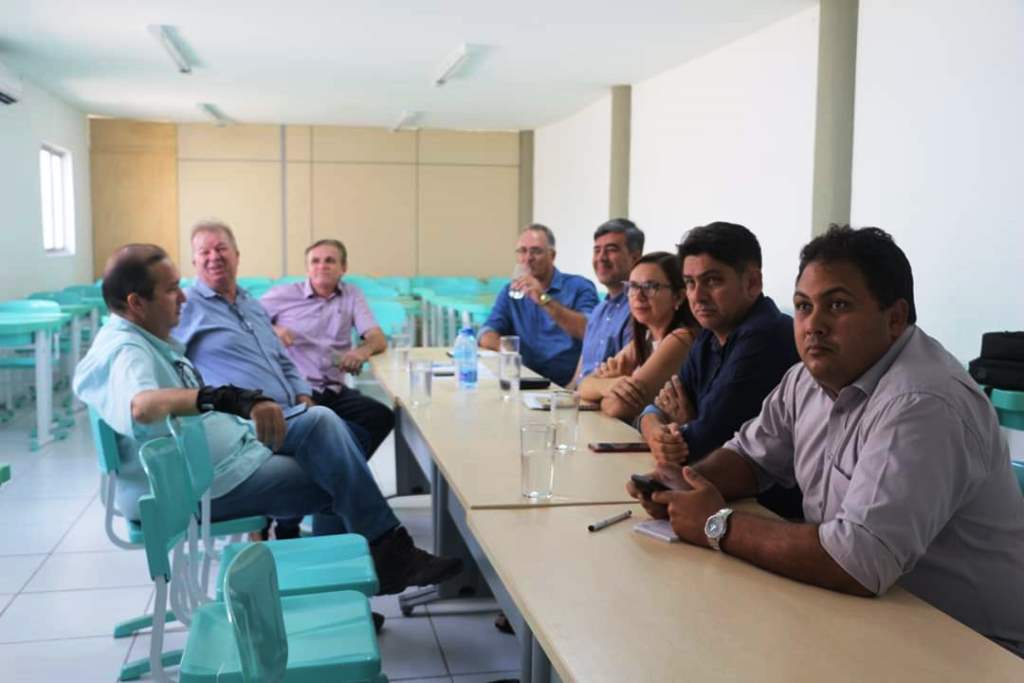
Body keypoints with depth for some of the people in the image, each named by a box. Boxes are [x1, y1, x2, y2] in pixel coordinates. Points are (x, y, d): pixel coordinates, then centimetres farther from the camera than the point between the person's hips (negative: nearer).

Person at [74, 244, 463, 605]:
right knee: (339, 482, -8)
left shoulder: (152, 339, 12)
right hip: (207, 484, -9)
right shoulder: (124, 350, -22)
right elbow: (143, 406, -46)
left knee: (321, 421, -4)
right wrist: (236, 399, -57)